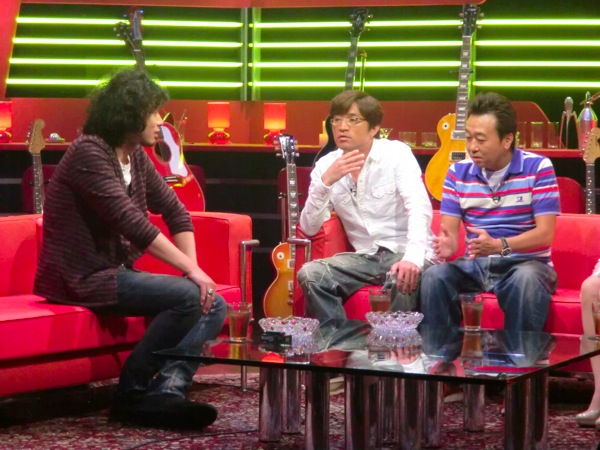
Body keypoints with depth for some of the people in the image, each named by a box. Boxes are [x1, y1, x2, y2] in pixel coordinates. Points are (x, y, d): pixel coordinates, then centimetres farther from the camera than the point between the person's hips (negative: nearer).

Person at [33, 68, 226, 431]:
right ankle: (131, 395, -13)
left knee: (213, 305, -6)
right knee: (189, 296, -24)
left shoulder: (136, 156, 10)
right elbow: (132, 224, -24)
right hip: (81, 277, -9)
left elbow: (175, 211, 13)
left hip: (116, 271, 9)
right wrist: (191, 270, -23)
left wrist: (193, 268, -3)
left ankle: (166, 392, -24)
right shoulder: (89, 152, -17)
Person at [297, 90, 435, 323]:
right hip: (366, 257, 4)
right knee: (309, 274, -21)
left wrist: (413, 257, -39)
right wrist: (325, 182, -18)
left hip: (404, 253, -4)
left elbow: (419, 207, -21)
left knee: (404, 277, -37)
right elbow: (308, 228, -2)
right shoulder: (326, 165, 4)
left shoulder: (397, 153, -6)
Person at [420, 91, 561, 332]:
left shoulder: (538, 168, -7)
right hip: (475, 264, 3)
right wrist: (447, 244, -25)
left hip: (525, 262, -3)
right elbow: (449, 230, 1)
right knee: (434, 276, -26)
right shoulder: (458, 172, 5)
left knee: (526, 279, -37)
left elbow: (545, 233, -13)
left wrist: (498, 245, -30)